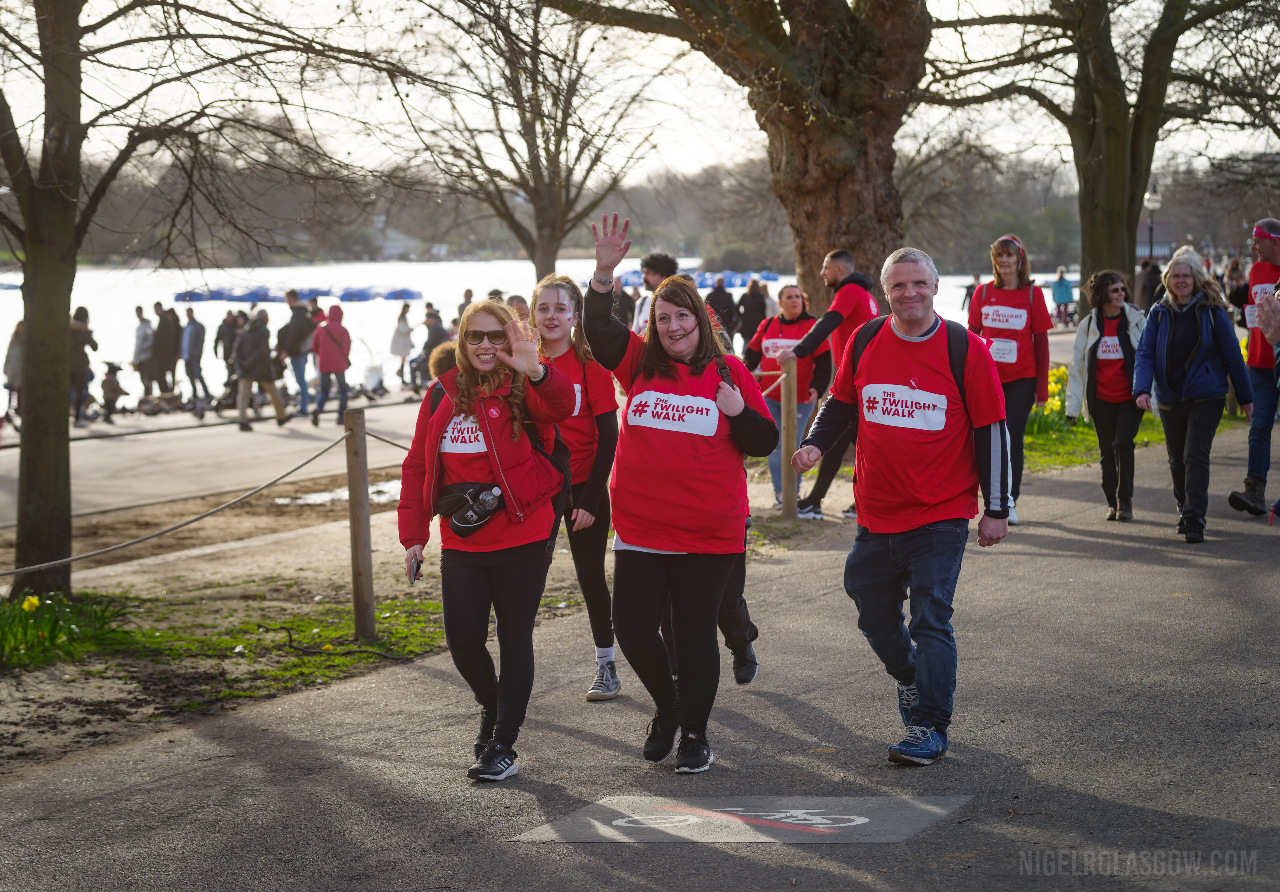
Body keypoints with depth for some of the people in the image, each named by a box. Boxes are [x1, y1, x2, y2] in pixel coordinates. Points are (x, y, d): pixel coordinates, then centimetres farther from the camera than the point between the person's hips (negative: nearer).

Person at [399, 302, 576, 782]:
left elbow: (561, 405, -31)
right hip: (461, 544, 4)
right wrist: (413, 534, 5)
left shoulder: (523, 390, -7)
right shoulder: (442, 395, 6)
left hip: (522, 541, -4)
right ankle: (492, 705, 35)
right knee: (463, 641, 4)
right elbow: (417, 467, 11)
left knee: (514, 638, 3)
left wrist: (536, 372, -52)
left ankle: (503, 745, 12)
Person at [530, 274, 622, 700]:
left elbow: (608, 436, -9)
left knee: (591, 576, 6)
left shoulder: (590, 365, -9)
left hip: (583, 489, -3)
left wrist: (590, 500, -14)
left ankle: (606, 666, 20)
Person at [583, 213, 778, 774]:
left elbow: (764, 443, 4)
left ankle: (694, 732, 21)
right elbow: (599, 331, -11)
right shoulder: (640, 363, 5)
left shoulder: (728, 372, 2)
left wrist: (737, 410, -15)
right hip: (640, 529, 2)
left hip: (709, 534, -2)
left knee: (694, 633, 5)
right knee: (632, 627, 2)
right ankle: (666, 706, 29)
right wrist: (604, 274, -24)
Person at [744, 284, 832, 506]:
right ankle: (779, 492, 10)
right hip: (770, 397, 3)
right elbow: (752, 355, 16)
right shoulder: (767, 326, 7)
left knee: (793, 445, 1)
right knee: (775, 445, 3)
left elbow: (823, 362, -4)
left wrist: (817, 387, -16)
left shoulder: (812, 326, -2)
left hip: (800, 398, -3)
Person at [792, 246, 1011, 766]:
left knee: (931, 621, -8)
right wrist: (815, 444, -3)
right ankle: (911, 680, 41)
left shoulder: (964, 349, -8)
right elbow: (841, 402, 16)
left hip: (941, 517, -4)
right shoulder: (865, 343, 2)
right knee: (875, 619, 14)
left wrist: (996, 509, -5)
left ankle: (930, 728, 1)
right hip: (876, 515, 4)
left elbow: (991, 430, -5)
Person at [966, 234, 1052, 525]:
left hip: (1021, 380, -2)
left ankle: (1010, 502, -1)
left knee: (1013, 439, -7)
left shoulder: (1032, 294, 0)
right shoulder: (983, 293, 5)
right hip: (988, 378, 2)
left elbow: (1041, 341, 1)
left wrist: (1042, 386, -2)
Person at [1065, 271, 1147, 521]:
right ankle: (1112, 502, 21)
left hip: (1130, 397, -2)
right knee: (1107, 451, 7)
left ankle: (1125, 500, -5)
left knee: (1123, 443, -16)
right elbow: (1076, 366, 5)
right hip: (1101, 399, 2)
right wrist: (1073, 404, 1)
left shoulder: (1137, 320, -1)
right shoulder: (1088, 325, 2)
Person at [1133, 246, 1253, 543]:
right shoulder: (1159, 313, 3)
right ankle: (1185, 508, 35)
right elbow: (1145, 353, -2)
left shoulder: (1212, 311, -5)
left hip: (1206, 398, -4)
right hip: (1170, 400, 4)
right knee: (1177, 460, 14)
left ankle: (1194, 520, -14)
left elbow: (1232, 354, 0)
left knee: (1196, 456, -15)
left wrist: (1245, 396, 4)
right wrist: (1142, 389, -18)